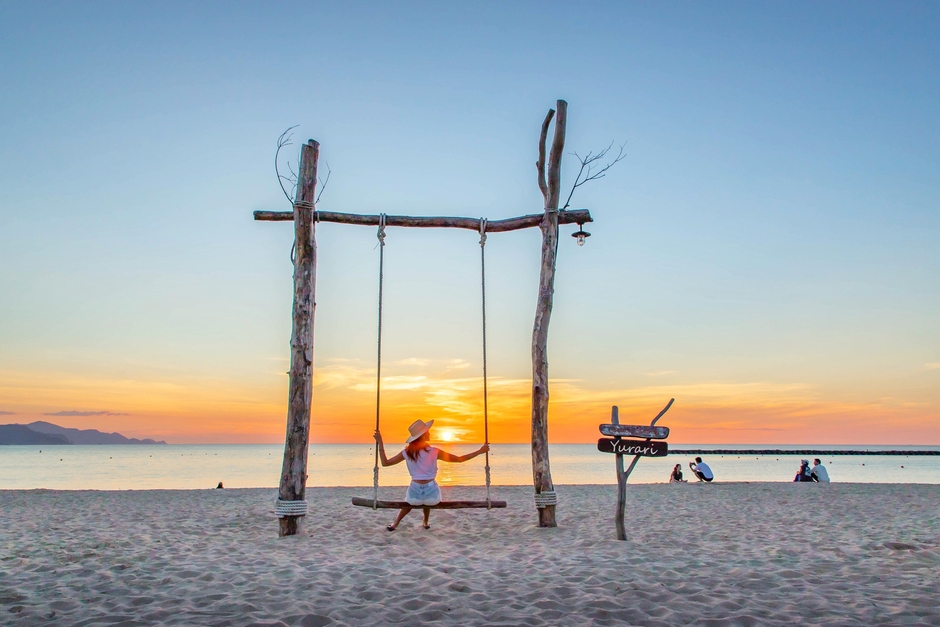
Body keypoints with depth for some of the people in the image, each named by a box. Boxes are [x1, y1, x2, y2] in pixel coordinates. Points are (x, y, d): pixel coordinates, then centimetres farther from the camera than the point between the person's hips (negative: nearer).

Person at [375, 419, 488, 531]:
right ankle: (426, 522, 45)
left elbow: (385, 462, 5)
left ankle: (395, 524, 38)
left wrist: (380, 443, 10)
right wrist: (480, 451, 2)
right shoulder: (434, 452, -11)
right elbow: (459, 459, -5)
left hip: (415, 494, 1)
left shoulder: (406, 453, -5)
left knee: (410, 502, 39)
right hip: (431, 494, -1)